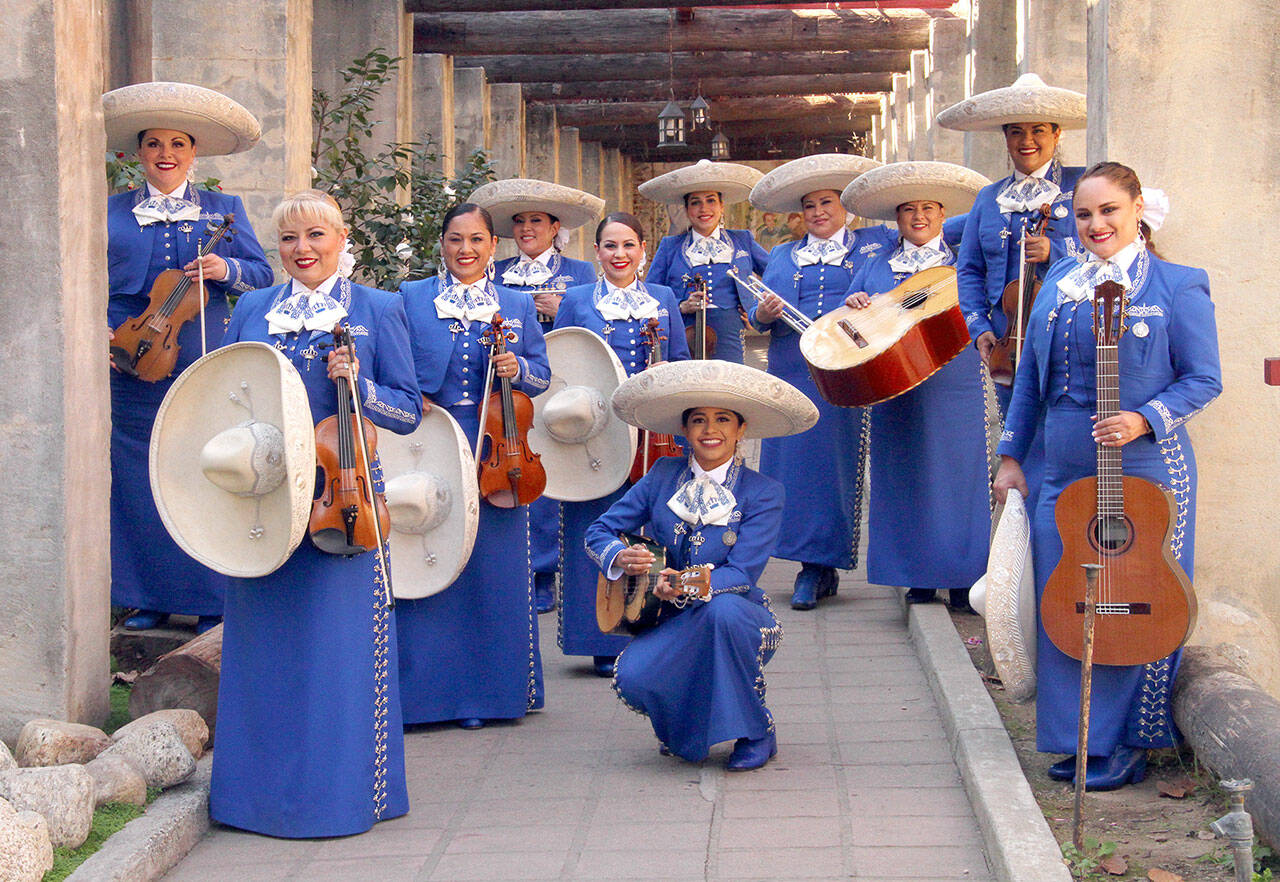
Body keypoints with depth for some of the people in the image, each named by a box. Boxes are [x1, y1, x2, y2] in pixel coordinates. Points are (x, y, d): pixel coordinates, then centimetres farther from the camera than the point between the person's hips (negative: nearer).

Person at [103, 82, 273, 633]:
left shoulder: (224, 209, 10)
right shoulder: (112, 212, 12)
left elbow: (261, 274, 6)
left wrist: (226, 269, -14)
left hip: (206, 368, -1)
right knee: (137, 482, 3)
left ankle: (213, 602, 6)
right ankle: (149, 599, 13)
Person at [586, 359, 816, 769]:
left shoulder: (762, 493, -5)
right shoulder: (664, 476, 4)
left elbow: (742, 574, -16)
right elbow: (600, 530, 5)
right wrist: (620, 557, -19)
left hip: (739, 618, -2)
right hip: (671, 626, 2)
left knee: (722, 608, -39)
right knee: (634, 678, -29)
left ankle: (757, 733, -15)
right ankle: (686, 734, 10)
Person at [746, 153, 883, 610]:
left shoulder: (874, 244, 12)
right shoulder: (782, 257, 21)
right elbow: (758, 312, 17)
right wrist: (764, 314, -10)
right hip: (794, 374, 3)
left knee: (840, 460, -5)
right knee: (794, 457, -2)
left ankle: (822, 563, 1)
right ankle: (813, 564, 5)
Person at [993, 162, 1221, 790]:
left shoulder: (1177, 286, -4)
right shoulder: (1060, 284, 12)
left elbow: (1203, 379, -5)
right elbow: (1031, 377, 17)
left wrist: (1143, 420, -19)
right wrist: (1011, 456, 13)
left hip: (1144, 470, -5)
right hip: (1064, 473, 5)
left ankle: (1127, 747, 12)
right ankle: (1079, 741, 19)